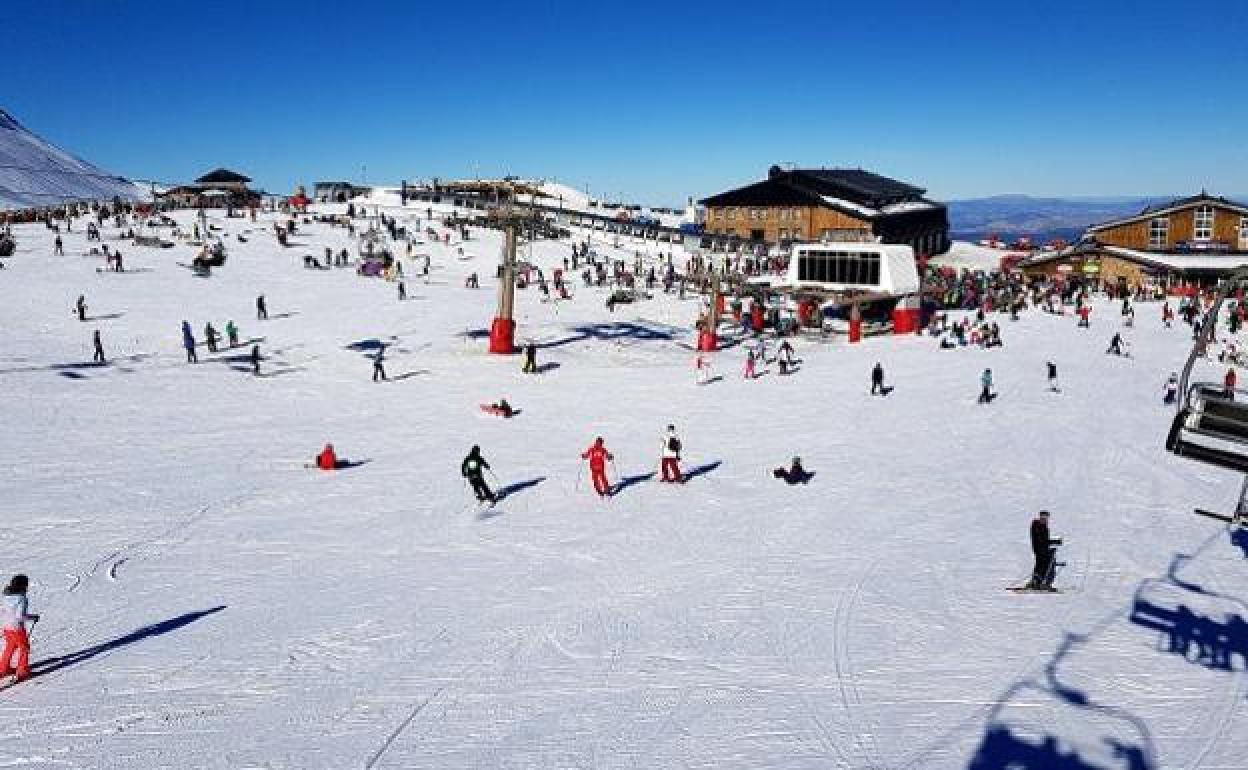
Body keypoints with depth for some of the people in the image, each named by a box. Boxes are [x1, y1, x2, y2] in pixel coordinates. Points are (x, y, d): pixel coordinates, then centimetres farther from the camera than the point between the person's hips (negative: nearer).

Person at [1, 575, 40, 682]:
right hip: (17, 628, -7)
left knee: (10, 648, 25)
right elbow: (20, 616, -27)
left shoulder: (6, 596, 1)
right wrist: (33, 617, -14)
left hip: (7, 627, 7)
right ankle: (22, 671, 15)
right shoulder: (22, 599, -23)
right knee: (24, 648, 10)